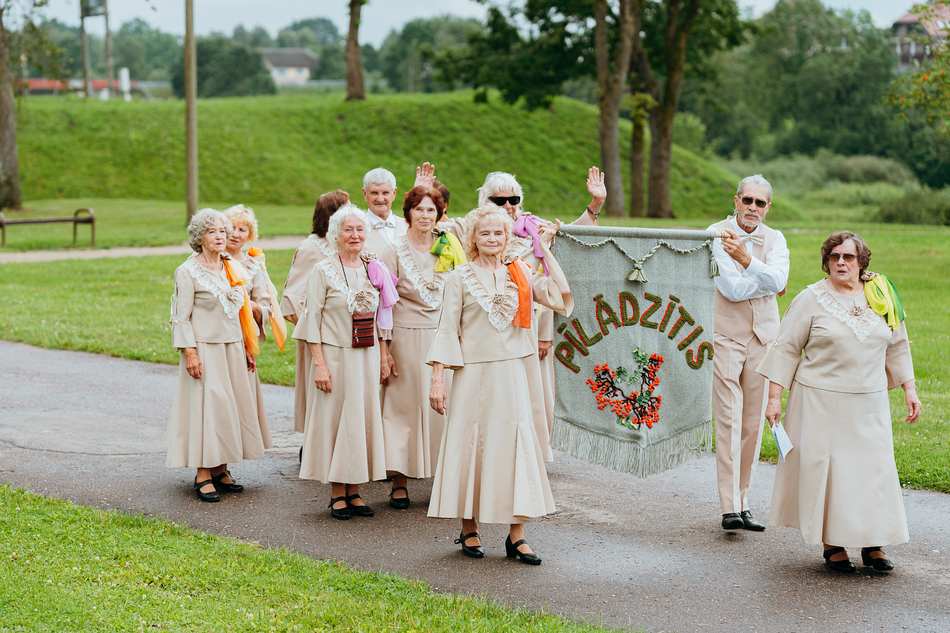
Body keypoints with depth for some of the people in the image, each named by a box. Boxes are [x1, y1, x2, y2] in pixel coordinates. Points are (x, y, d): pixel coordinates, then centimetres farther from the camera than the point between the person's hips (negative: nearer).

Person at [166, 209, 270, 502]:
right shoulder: (188, 272, -7)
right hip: (205, 348, -6)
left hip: (232, 347, 6)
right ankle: (203, 474, -3)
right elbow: (182, 317, -9)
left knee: (232, 403, 6)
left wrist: (246, 349, 15)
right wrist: (190, 353, -16)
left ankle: (220, 470, 15)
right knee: (207, 404, -8)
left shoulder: (233, 268, 11)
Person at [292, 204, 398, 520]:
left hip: (367, 356, 4)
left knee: (364, 417, 6)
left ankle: (354, 491, 15)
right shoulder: (324, 271, -5)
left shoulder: (374, 268, 8)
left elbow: (382, 316, 13)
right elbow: (312, 319, -8)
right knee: (335, 418, 0)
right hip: (335, 355, -4)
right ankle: (337, 494, 9)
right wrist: (319, 363, -14)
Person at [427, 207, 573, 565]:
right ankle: (469, 529, 17)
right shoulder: (461, 277, 1)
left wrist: (546, 253, -3)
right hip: (472, 373, -2)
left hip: (511, 373, 2)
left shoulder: (521, 275, 8)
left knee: (516, 444, -1)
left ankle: (516, 536, 5)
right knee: (470, 444, 3)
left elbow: (561, 300, -6)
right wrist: (437, 380, -6)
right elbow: (447, 331, 0)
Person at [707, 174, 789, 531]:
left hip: (763, 336, 4)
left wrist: (746, 258, -18)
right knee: (729, 421, -10)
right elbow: (732, 288, -14)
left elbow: (778, 280, -10)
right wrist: (767, 281, -6)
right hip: (727, 335, -4)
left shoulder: (775, 239, 9)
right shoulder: (716, 235, -4)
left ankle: (742, 502, 15)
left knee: (753, 423, 6)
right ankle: (729, 509, -11)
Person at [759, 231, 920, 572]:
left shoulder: (881, 296, 8)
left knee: (874, 467, 0)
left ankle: (873, 544, 12)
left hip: (869, 403, 3)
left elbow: (897, 346, 17)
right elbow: (786, 348, -1)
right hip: (821, 402, -3)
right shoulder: (811, 299, -2)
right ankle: (832, 544, 9)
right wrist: (774, 397, -6)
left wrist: (909, 389, 13)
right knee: (825, 468, -2)